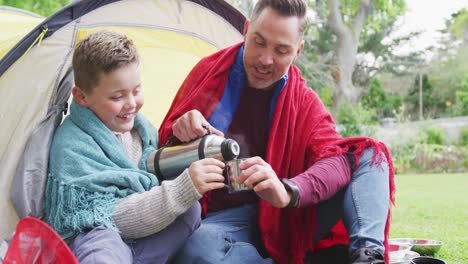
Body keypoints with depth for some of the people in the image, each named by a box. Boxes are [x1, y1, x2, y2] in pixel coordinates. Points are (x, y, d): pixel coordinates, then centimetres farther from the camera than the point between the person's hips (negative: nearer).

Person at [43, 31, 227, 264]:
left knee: (191, 208, -19)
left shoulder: (140, 127, 7)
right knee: (101, 240, -40)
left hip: (141, 244, 7)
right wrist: (183, 189, -32)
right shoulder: (73, 148, -17)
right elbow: (109, 218, -23)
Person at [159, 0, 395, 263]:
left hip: (284, 222, 2)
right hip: (220, 222, -2)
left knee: (370, 155, -11)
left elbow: (335, 158, -15)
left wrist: (288, 191, -37)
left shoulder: (303, 101, 3)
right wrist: (181, 133, -19)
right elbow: (164, 144, 8)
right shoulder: (209, 72, 1)